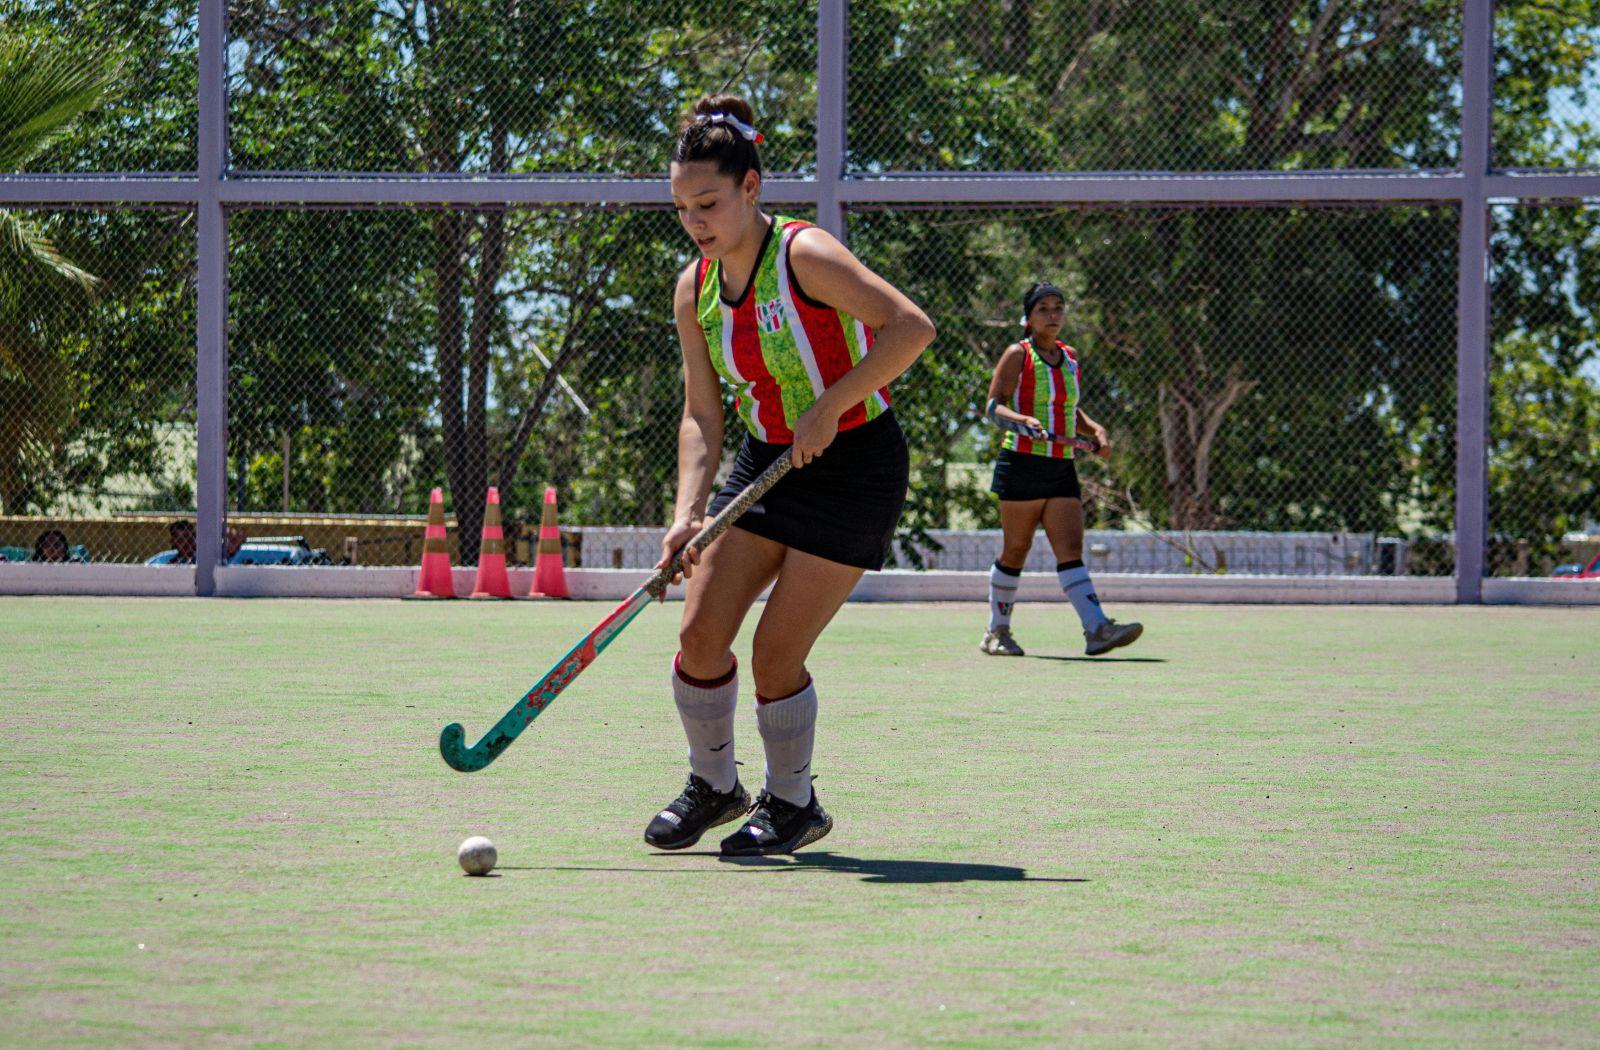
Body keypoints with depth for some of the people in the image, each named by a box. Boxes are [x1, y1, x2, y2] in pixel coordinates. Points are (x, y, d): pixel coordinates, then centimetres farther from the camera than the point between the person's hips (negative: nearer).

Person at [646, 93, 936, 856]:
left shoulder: (804, 256, -20)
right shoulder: (694, 289, 0)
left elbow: (911, 327, -27)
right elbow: (701, 416, 3)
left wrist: (829, 405, -27)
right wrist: (688, 514, -11)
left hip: (853, 467, -6)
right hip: (765, 460, 6)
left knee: (776, 654, -9)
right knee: (700, 633, -4)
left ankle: (793, 805, 15)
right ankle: (713, 787, 20)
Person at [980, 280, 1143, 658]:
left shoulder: (1069, 358, 16)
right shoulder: (1018, 355, -2)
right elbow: (993, 406, -9)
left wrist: (1095, 430, 10)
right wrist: (1024, 421, -28)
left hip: (1062, 468, 5)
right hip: (1023, 465, -5)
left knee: (1071, 550, -6)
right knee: (1015, 550, 2)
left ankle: (1097, 629, -19)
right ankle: (997, 632, 15)